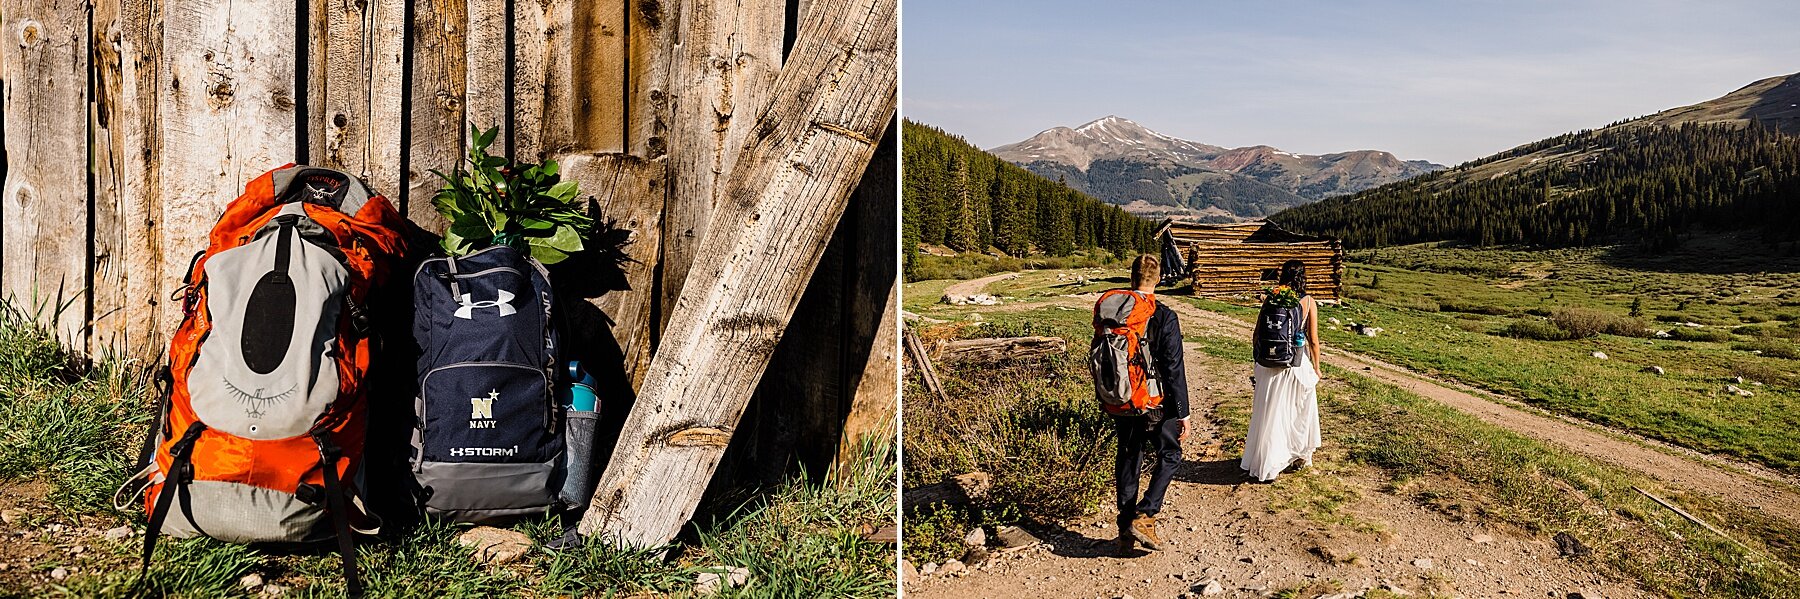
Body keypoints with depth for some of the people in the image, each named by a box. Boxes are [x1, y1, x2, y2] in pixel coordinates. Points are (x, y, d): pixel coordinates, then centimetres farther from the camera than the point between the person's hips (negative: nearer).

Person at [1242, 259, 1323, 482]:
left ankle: (1268, 465, 11)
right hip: (1298, 363, 0)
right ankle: (1300, 456, 34)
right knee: (1300, 411, 18)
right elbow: (1313, 340, -4)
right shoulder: (1308, 302, -6)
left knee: (1271, 412, 8)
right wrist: (1316, 367, 8)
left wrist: (1258, 359, 12)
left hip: (1271, 363, 0)